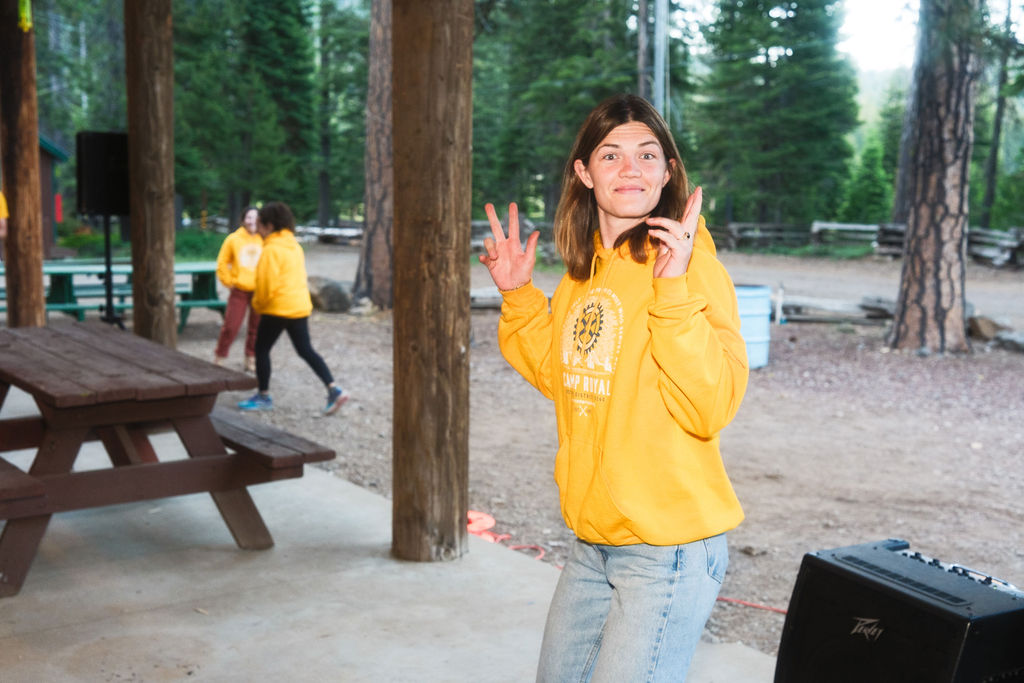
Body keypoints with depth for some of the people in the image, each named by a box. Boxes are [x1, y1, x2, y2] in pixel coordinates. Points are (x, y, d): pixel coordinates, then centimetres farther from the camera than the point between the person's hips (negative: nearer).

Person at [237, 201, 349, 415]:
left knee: (262, 349, 9)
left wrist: (258, 305, 0)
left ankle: (263, 396, 17)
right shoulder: (295, 245, 12)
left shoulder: (271, 249, -15)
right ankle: (334, 390, -2)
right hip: (300, 306, 8)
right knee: (306, 350, 9)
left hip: (277, 309, -8)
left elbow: (267, 285, -18)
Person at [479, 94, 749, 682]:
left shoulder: (693, 265, -15)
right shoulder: (584, 271, 6)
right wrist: (518, 296, 8)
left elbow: (710, 407, -24)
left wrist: (673, 288, -31)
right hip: (593, 542, 8)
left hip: (669, 548, -7)